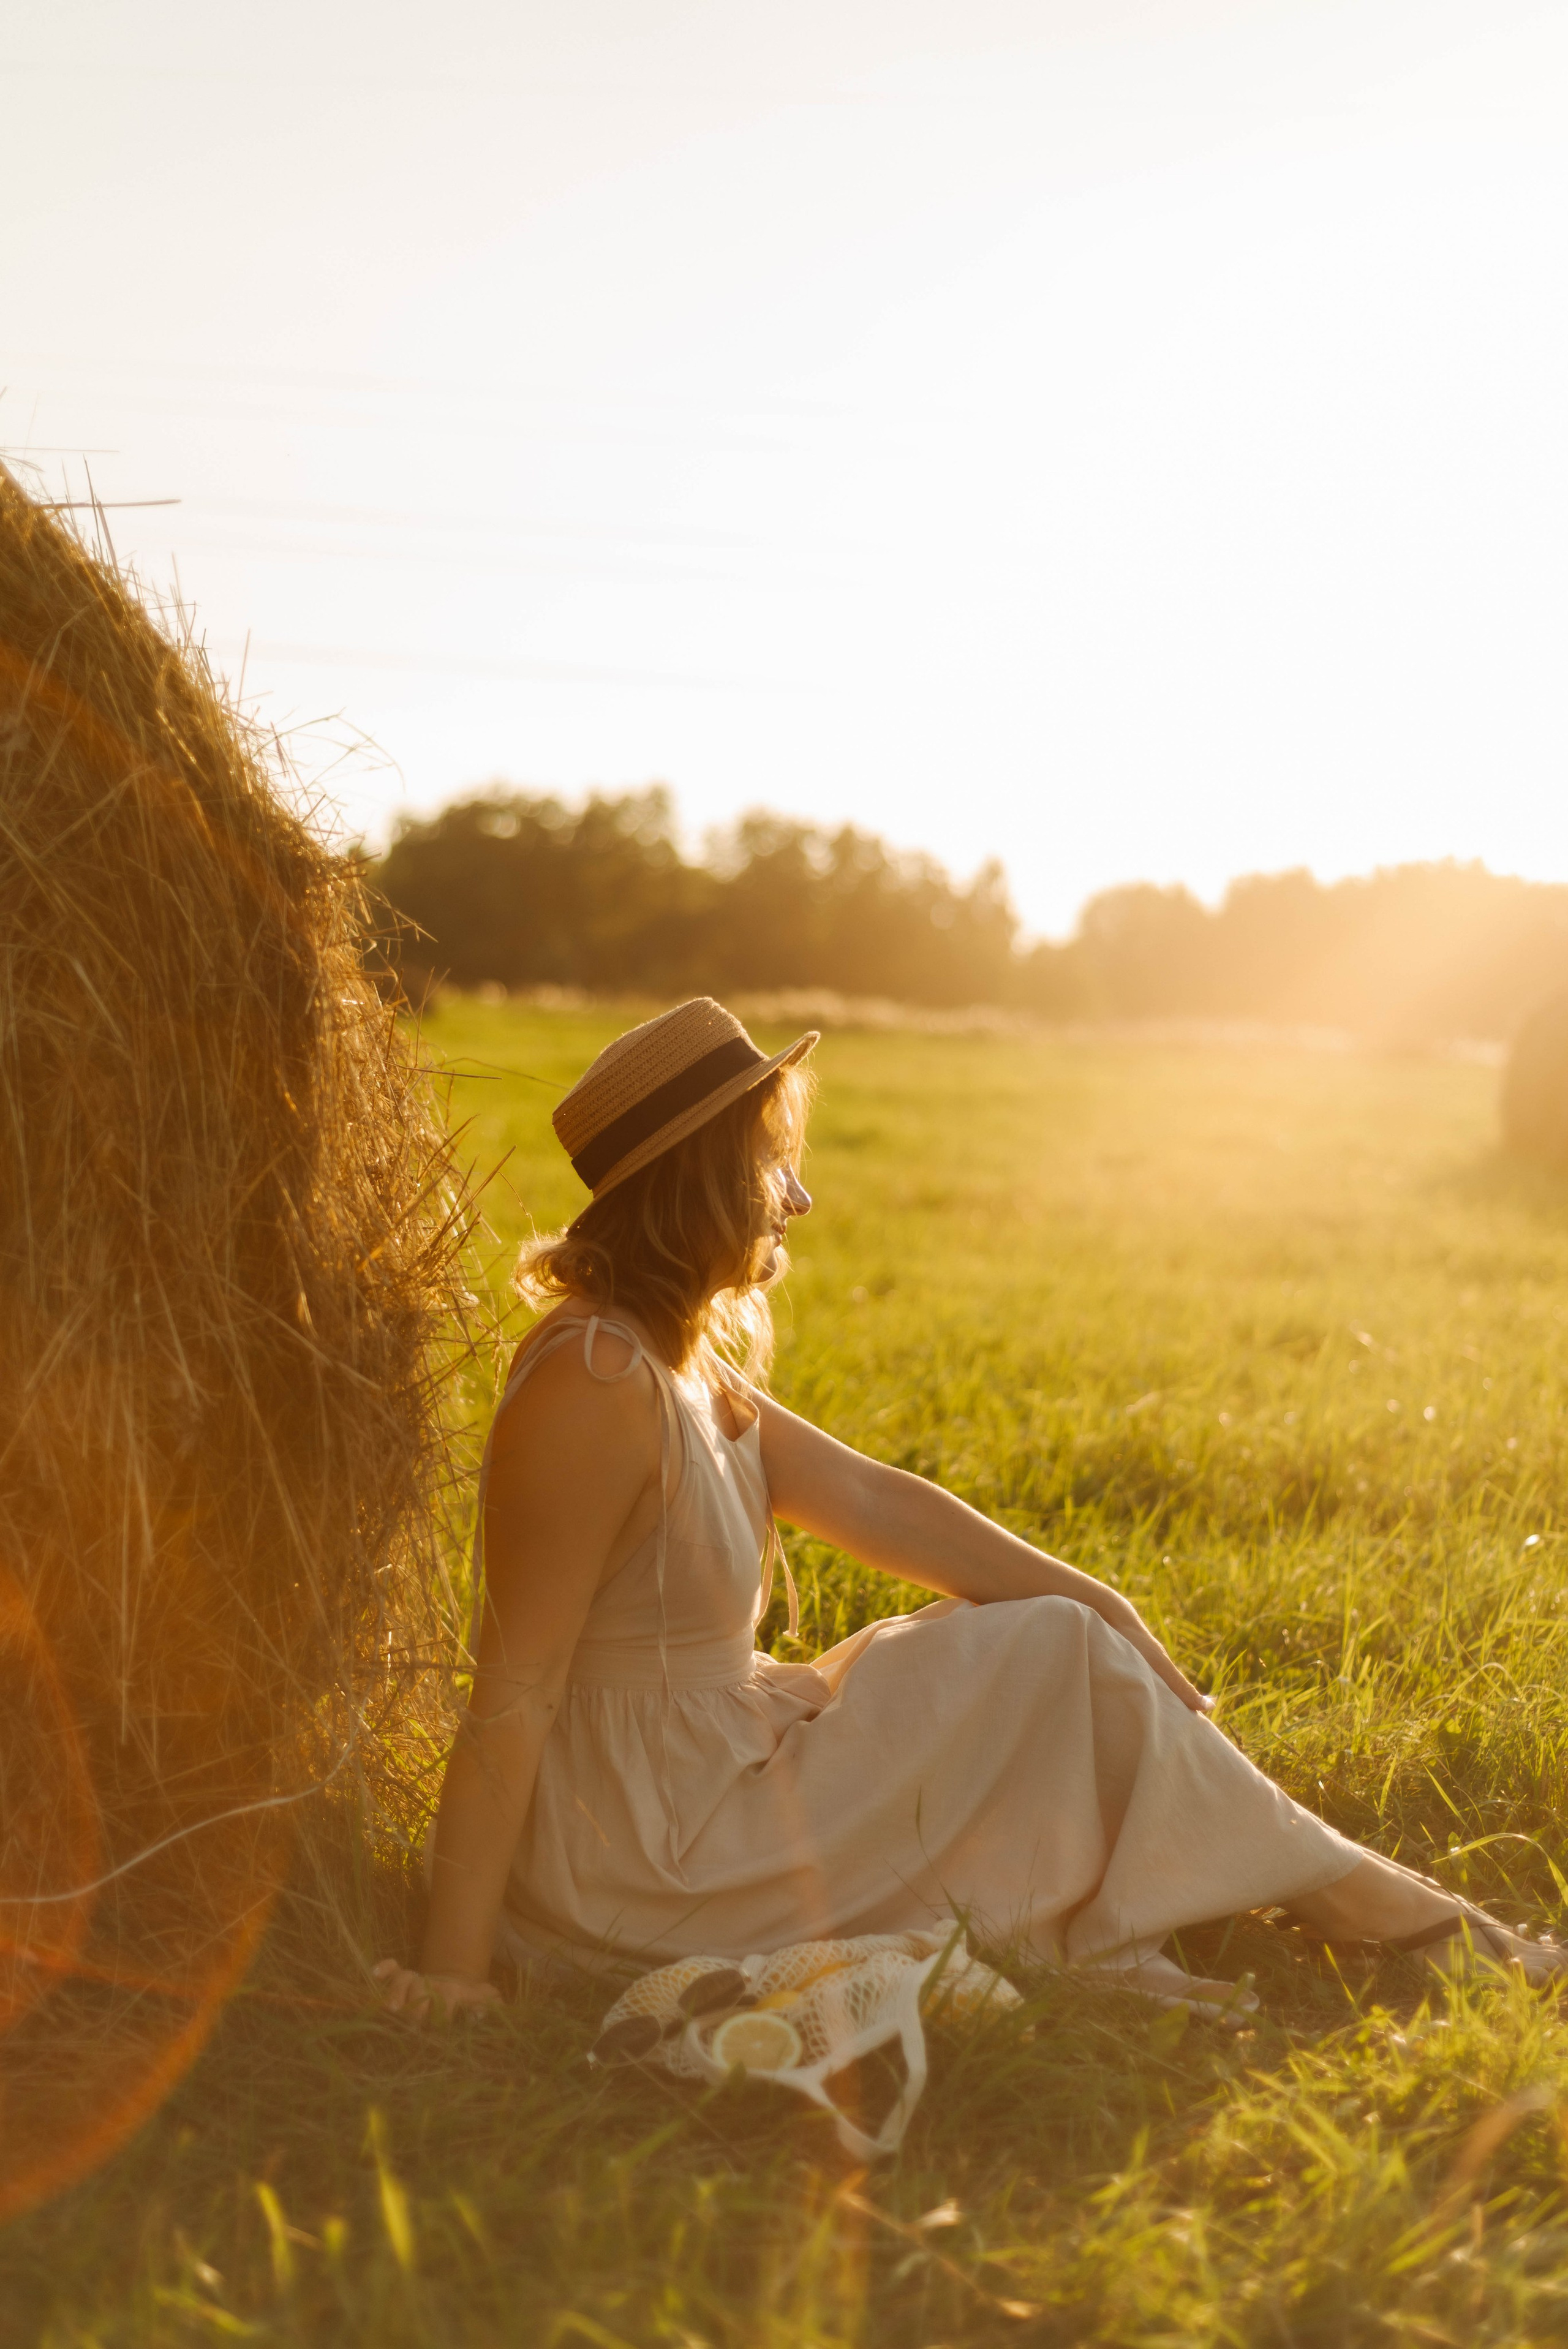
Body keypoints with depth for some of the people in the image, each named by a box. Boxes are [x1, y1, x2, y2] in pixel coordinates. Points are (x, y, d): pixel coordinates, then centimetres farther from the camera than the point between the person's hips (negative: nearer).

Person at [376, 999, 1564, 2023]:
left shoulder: (683, 1368, 7)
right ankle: (1373, 1904, 11)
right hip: (636, 1861, -10)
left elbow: (873, 1501, 8)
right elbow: (515, 1688, -26)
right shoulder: (597, 1385, -25)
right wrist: (454, 1963, -24)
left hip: (704, 1771, 10)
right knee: (1051, 1660, -5)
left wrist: (1101, 1605, 4)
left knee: (1064, 1632, 12)